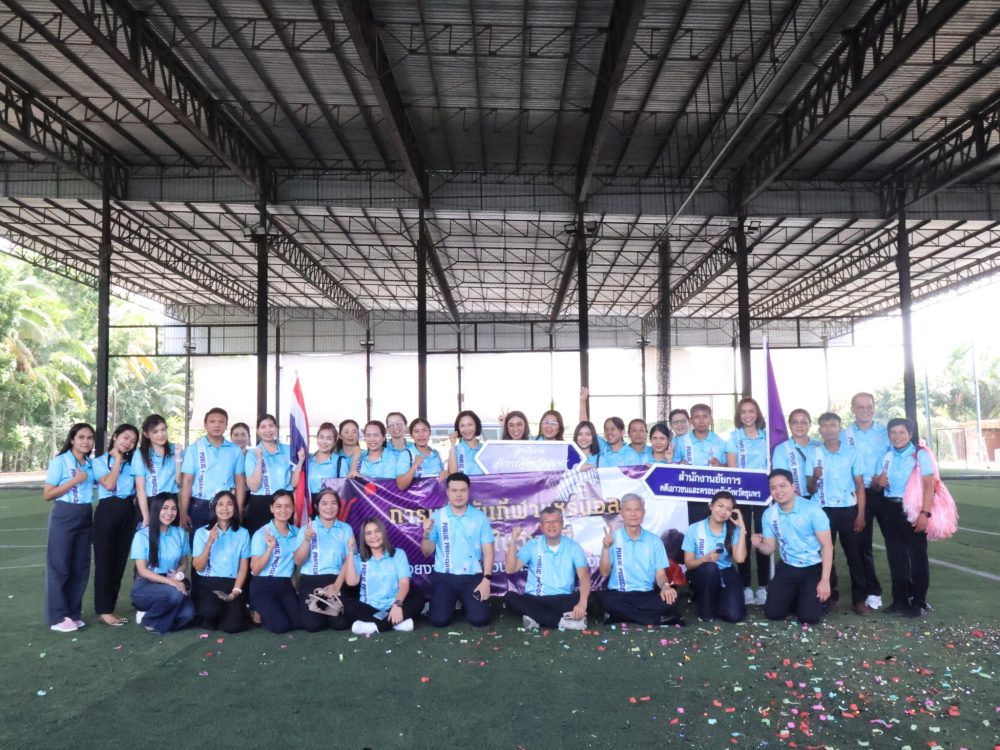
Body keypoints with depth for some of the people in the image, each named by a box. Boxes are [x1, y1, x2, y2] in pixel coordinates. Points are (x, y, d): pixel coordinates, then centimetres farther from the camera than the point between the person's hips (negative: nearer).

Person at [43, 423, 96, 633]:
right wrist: (75, 480, -16)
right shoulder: (60, 461, -7)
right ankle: (58, 617, 7)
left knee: (81, 567, 9)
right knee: (60, 566, 0)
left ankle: (73, 613, 19)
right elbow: (47, 494, -8)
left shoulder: (91, 464, 10)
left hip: (86, 517, 6)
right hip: (64, 517, -6)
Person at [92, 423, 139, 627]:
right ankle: (103, 610, 7)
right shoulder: (100, 461, 1)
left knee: (120, 562, 8)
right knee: (105, 562, -1)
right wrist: (117, 459, -8)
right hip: (108, 511, -5)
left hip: (128, 513, 5)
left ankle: (110, 608, 18)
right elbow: (109, 484, -15)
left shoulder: (132, 462, 13)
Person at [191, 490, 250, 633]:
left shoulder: (243, 533, 7)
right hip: (207, 583, -1)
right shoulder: (202, 532, 5)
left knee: (233, 625, -22)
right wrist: (209, 543, -14)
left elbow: (244, 567, 4)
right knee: (210, 611, -33)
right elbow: (198, 567, -2)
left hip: (231, 583, 1)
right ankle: (210, 617, 5)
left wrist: (236, 590, -12)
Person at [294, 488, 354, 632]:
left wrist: (337, 585, -13)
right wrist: (306, 540, -19)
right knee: (312, 624, -18)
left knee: (341, 623, -17)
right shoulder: (306, 528, 6)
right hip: (310, 580, 0)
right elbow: (298, 561, -1)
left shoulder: (346, 529, 7)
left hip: (337, 580, 0)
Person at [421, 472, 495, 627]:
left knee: (479, 619, -16)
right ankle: (450, 603, 20)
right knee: (439, 620, -15)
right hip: (444, 577, 0)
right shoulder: (437, 516, 1)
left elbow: (488, 550, 0)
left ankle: (466, 602, 19)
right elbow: (427, 553, 5)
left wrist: (486, 579, -10)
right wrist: (427, 534, -15)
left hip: (472, 577, 0)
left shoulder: (479, 517, 1)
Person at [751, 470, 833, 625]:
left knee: (809, 617, -14)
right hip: (787, 567, 4)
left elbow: (827, 546, -14)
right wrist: (758, 545, -22)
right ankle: (795, 597, 26)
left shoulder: (812, 510, -17)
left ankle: (818, 598, 19)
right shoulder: (769, 514, -4)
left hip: (814, 568, -4)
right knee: (772, 613, -4)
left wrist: (825, 581, -19)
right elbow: (770, 548, 4)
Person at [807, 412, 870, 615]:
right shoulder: (814, 453, 0)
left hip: (848, 509, 0)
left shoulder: (851, 452, 1)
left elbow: (860, 485, 3)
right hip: (824, 510, 0)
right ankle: (828, 596, 16)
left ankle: (859, 599, 12)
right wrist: (815, 478, -23)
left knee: (854, 554, 4)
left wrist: (861, 514, -3)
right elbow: (810, 489, 0)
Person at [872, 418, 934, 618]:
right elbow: (874, 483, 20)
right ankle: (900, 599, 22)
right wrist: (878, 481, -4)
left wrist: (924, 512, -21)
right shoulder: (885, 456, 10)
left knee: (917, 555, 4)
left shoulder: (920, 454, -7)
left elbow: (929, 485, -13)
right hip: (890, 509, 5)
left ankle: (919, 601, 14)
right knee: (895, 555, 11)